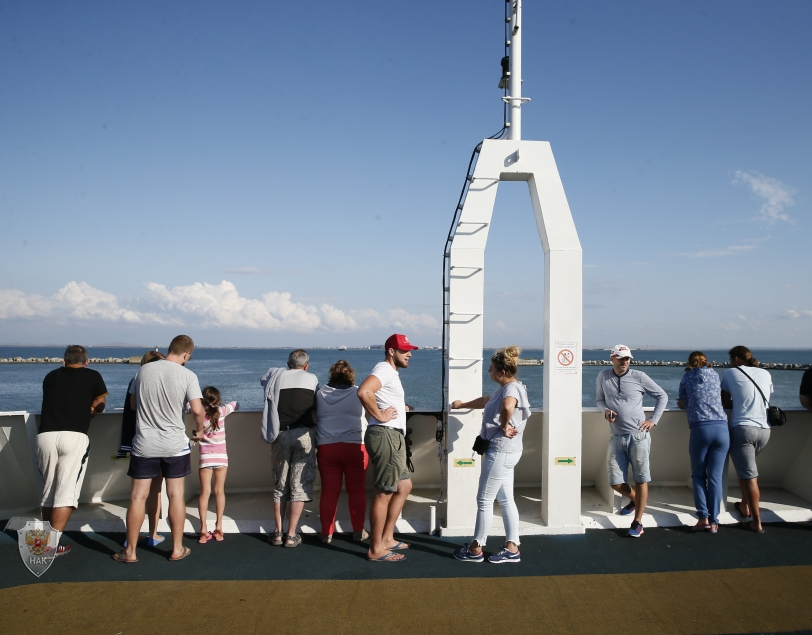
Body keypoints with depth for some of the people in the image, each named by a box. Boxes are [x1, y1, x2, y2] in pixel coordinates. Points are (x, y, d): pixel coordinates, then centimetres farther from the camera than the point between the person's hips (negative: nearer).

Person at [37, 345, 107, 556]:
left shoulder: (51, 376, 19)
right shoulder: (93, 376, 12)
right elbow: (99, 407, 22)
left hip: (46, 435, 4)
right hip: (74, 436, -3)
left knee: (48, 489, 17)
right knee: (66, 491, -1)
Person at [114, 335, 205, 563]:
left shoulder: (144, 370, 0)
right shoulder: (187, 375, -9)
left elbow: (133, 403, 11)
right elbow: (197, 410, -15)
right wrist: (199, 431, 4)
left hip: (144, 444, 2)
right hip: (175, 444, -2)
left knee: (138, 497, 8)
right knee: (176, 495, 9)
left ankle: (130, 551, 16)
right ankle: (177, 549, 17)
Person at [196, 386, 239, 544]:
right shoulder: (222, 411, -5)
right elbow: (236, 404, 12)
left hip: (205, 457, 0)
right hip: (221, 456, 0)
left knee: (205, 492, 0)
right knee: (219, 491, 8)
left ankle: (203, 530, -5)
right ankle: (219, 527, 7)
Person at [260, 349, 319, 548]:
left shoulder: (276, 375, 11)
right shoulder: (312, 378, 9)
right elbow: (316, 407, 15)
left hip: (280, 434, 2)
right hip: (303, 434, -2)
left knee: (280, 485, 13)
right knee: (300, 485, 3)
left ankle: (278, 532, 15)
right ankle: (291, 535, 2)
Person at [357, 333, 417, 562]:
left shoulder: (391, 372, 19)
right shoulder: (384, 369, -13)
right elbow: (363, 391, -33)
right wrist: (380, 416, -22)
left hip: (393, 438, 11)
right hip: (385, 436, -11)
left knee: (404, 486, 18)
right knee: (384, 493, -4)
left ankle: (387, 538, 27)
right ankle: (375, 550, 4)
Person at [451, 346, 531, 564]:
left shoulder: (512, 388, -18)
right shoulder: (505, 388, 13)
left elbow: (507, 407, -42)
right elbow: (486, 401, 32)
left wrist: (504, 426, -25)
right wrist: (462, 404, 42)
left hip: (501, 451, -10)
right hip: (503, 451, 10)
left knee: (484, 500, 1)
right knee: (505, 500, 13)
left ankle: (475, 549, 12)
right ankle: (512, 548, 20)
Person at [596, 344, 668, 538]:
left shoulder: (639, 377, -3)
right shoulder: (603, 376, 4)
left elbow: (662, 396, 7)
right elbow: (599, 399, 17)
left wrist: (653, 420, -1)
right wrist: (606, 410, -4)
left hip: (638, 436, -3)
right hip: (617, 437, 3)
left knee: (641, 480, 2)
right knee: (615, 482, 5)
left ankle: (637, 523, 13)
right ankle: (635, 500, 37)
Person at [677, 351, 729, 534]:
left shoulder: (687, 377, 9)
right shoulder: (715, 375, 17)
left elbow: (682, 403, 14)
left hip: (700, 428, -3)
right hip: (722, 428, 3)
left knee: (698, 475, 11)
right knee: (715, 476, 6)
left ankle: (703, 517, 1)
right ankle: (714, 521, 7)